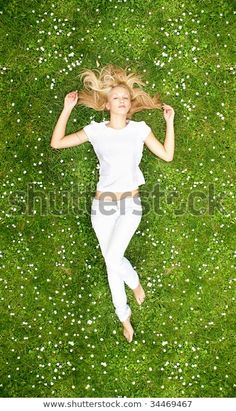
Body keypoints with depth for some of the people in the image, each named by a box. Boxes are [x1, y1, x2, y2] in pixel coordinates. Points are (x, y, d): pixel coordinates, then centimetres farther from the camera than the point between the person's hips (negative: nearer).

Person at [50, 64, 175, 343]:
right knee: (111, 264, 8)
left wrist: (170, 122, 2)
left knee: (113, 258, -19)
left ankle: (135, 281, 17)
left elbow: (167, 155, 5)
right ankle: (124, 316, 28)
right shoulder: (96, 130, 4)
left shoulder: (139, 129, 5)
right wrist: (67, 110, -2)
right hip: (103, 205, 2)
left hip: (130, 203, -1)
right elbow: (56, 143, 3)